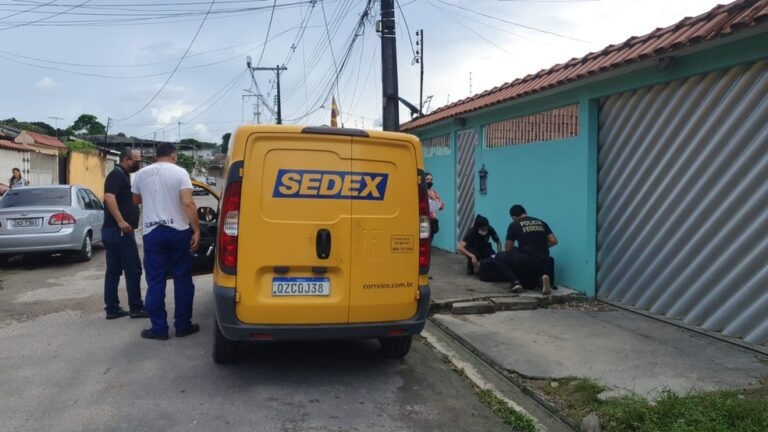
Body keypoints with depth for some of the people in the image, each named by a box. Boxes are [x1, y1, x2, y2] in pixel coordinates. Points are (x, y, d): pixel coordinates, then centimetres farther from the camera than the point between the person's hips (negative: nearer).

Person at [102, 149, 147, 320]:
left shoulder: (122, 175, 19)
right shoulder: (117, 174, -11)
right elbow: (109, 197, -26)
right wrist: (121, 221, -33)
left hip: (113, 230, 10)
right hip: (120, 230, -10)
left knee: (113, 270, 9)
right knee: (133, 269, -3)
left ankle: (112, 309, 12)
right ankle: (136, 308, 4)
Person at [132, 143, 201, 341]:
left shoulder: (141, 174, 7)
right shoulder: (180, 172, -5)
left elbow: (136, 200, 22)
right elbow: (188, 203, -15)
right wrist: (196, 230, -13)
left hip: (152, 233, 2)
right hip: (178, 231, -2)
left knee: (155, 282, 6)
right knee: (182, 279, 8)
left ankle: (159, 328, 7)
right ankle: (183, 326, 13)